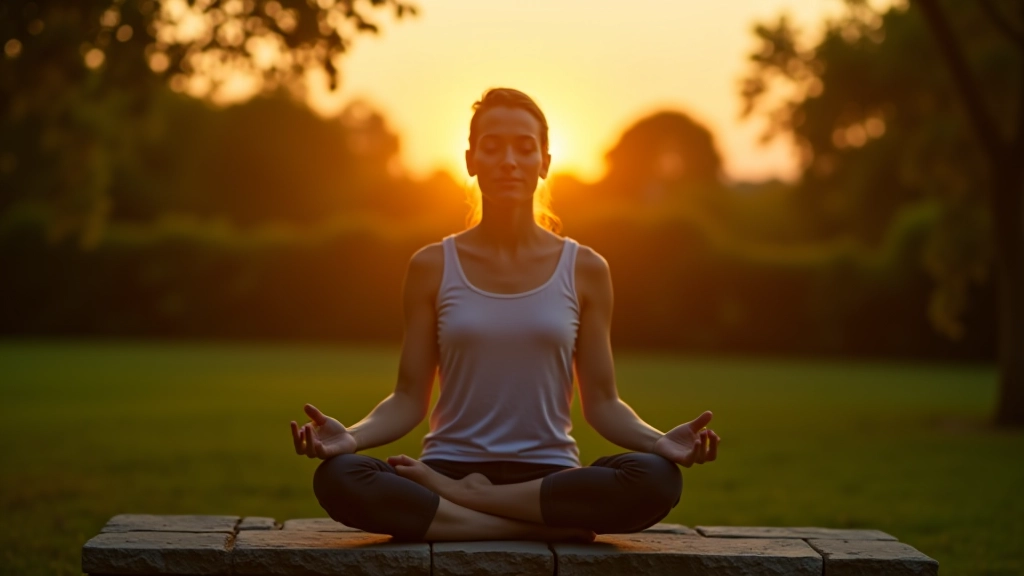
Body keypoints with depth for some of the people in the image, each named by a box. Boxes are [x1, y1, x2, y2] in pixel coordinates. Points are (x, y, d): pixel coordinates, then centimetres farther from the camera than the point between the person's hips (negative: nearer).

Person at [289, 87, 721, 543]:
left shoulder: (584, 270, 6)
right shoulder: (432, 267, 5)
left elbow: (601, 403, 5)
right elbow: (409, 399, 4)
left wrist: (659, 442, -15)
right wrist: (350, 436, -16)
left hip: (550, 479, 1)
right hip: (450, 464, 0)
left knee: (657, 479, -32)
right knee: (338, 478, -32)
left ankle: (454, 496, -18)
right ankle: (550, 525, -24)